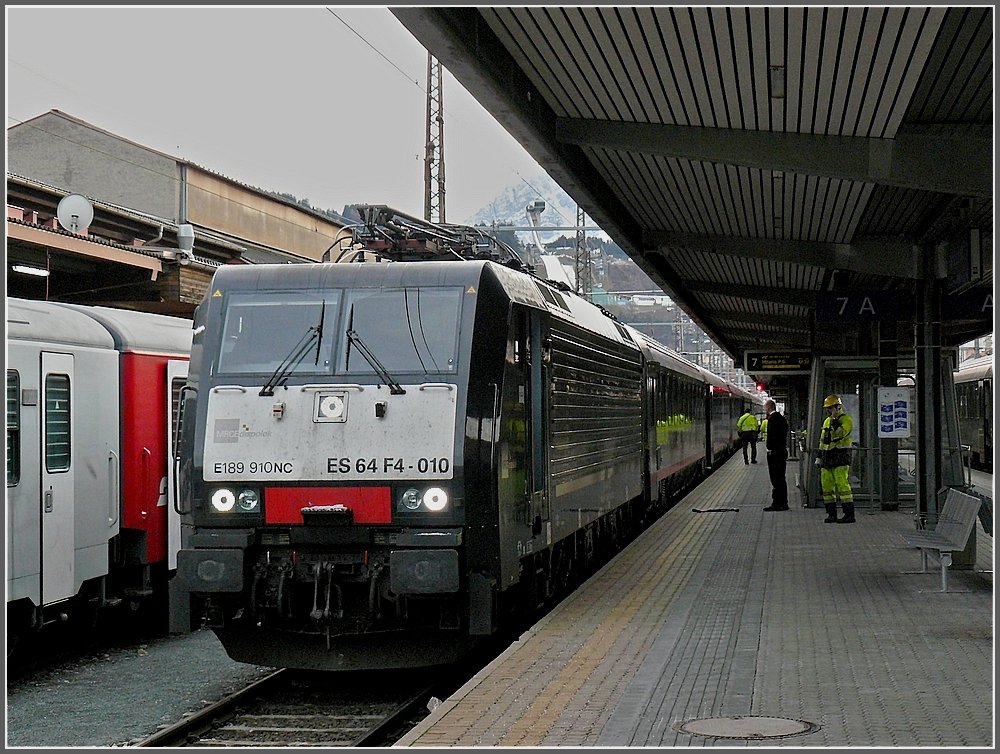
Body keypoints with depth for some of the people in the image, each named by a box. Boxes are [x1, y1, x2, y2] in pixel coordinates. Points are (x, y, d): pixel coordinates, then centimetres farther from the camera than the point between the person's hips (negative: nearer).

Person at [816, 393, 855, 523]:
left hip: (841, 458, -8)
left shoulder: (846, 419, -6)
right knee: (826, 487, 6)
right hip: (827, 459, 8)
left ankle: (849, 515, -13)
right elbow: (822, 441, 24)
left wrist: (835, 420, -23)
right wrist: (819, 456, 20)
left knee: (842, 486, -13)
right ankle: (831, 514, 12)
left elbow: (840, 433, -23)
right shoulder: (827, 421, 19)